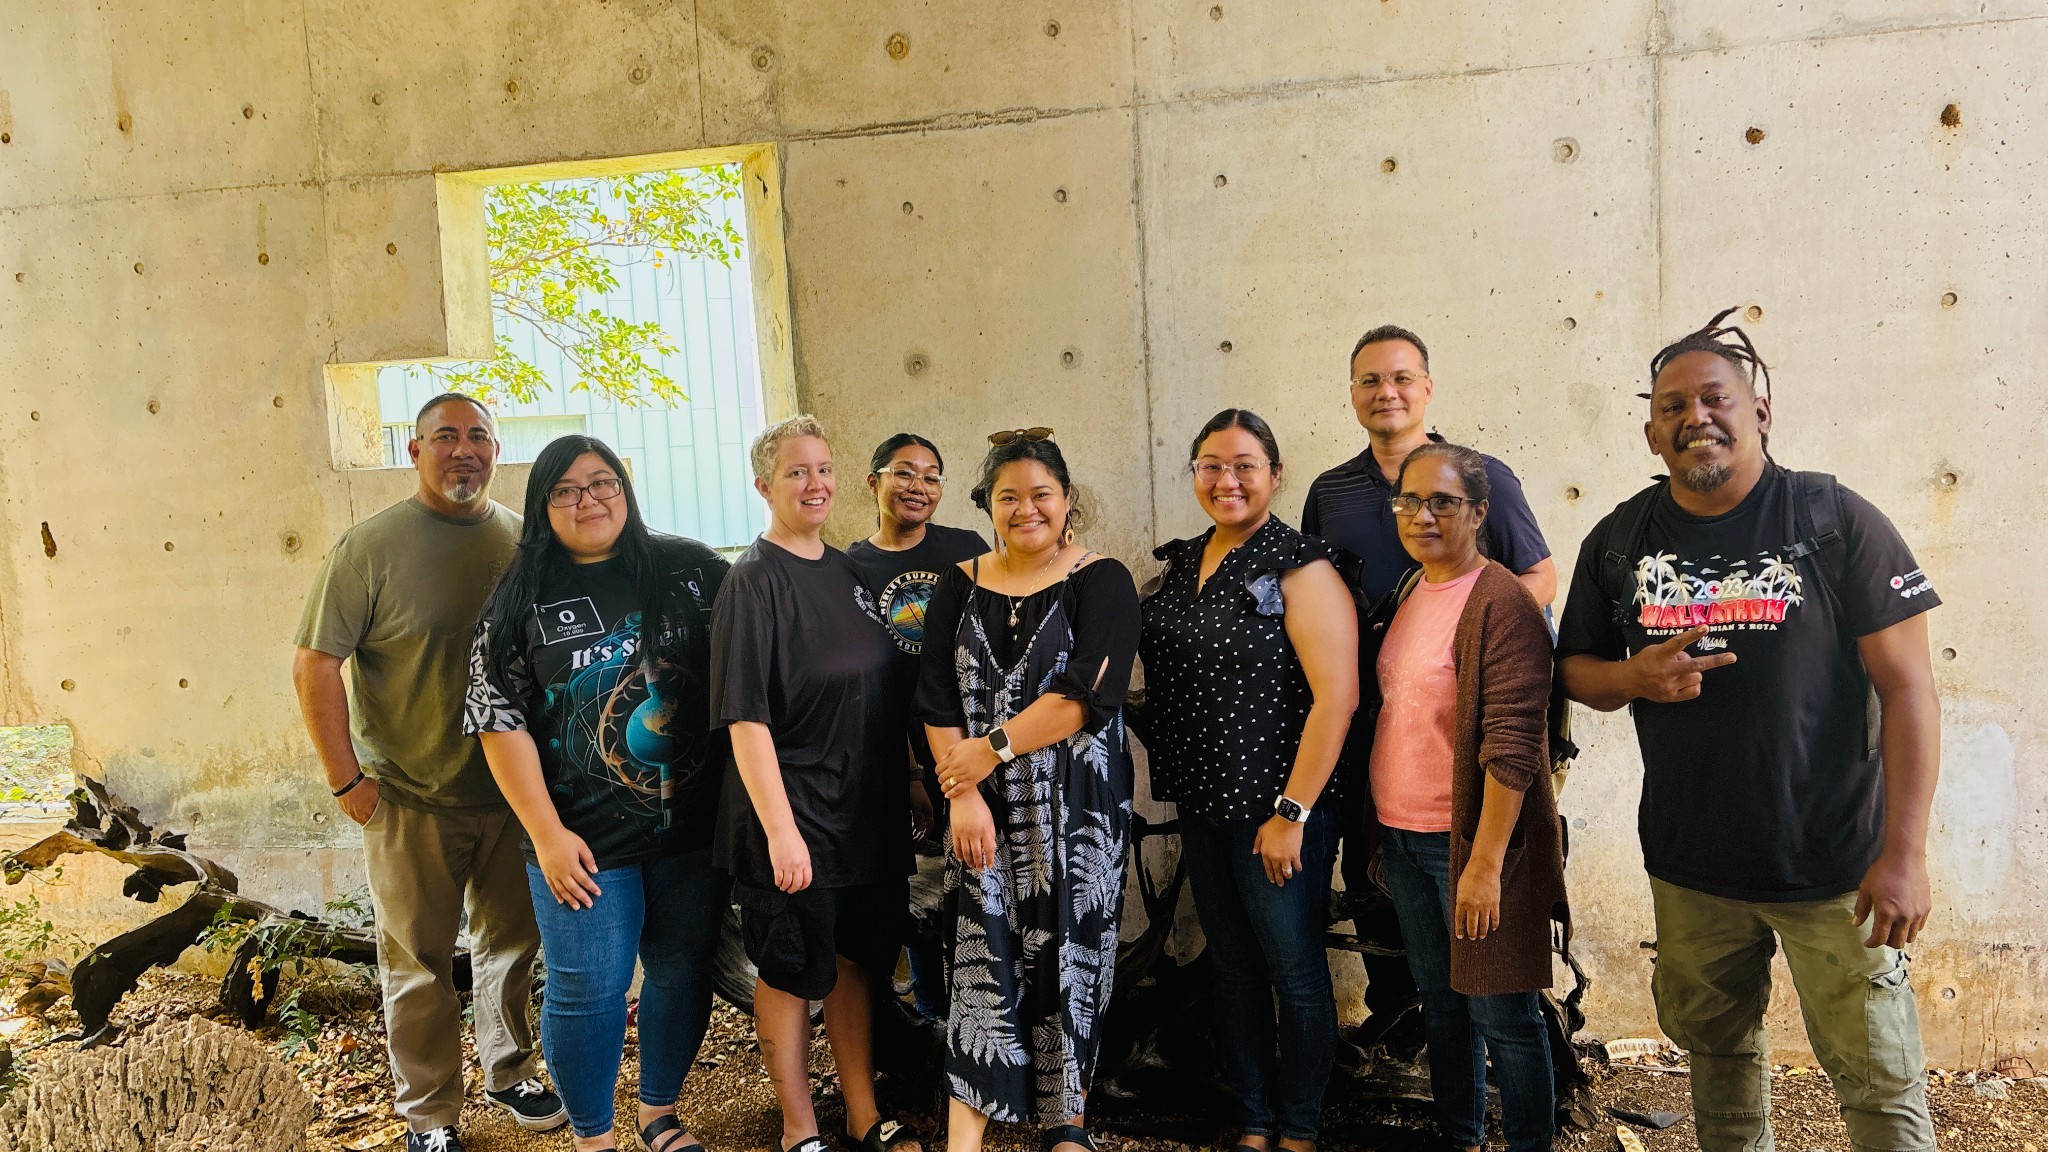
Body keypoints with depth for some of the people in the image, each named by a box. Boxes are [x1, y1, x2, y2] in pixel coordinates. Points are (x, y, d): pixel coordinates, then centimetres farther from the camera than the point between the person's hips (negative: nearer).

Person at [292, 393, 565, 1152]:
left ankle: (509, 1073, 38)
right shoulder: (371, 545, -11)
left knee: (512, 943, 18)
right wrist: (346, 781, -12)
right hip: (412, 801, -3)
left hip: (512, 791, 4)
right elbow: (314, 666, -10)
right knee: (420, 963, 8)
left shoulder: (524, 540, 1)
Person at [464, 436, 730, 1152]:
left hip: (691, 827, 2)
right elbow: (500, 721, -4)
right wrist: (547, 834, -10)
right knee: (588, 990, 4)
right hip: (584, 841, -2)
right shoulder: (522, 602, -2)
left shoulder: (689, 570, 1)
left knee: (684, 973, 13)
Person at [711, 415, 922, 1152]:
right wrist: (780, 828, -22)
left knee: (855, 959, 17)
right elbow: (745, 716, -18)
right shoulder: (755, 580, -13)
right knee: (791, 974, 8)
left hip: (868, 809, 7)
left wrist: (907, 782, 15)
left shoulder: (847, 571, 7)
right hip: (794, 819, -6)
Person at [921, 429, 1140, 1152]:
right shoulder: (960, 587, 7)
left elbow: (1085, 694, -16)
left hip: (1077, 810, -2)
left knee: (1069, 953, 6)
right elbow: (937, 702, 1)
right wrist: (963, 793, -10)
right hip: (984, 813, 2)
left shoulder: (1102, 583, -3)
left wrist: (991, 749, -15)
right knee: (984, 957, 1)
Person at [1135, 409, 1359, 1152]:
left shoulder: (1299, 569, -12)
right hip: (1202, 807, 7)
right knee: (1232, 969, 17)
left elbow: (1336, 695, -18)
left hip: (1277, 811, -7)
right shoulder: (1179, 566, 9)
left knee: (1295, 973, 7)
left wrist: (1292, 813, -18)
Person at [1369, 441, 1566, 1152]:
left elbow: (1512, 744, -19)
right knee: (1440, 1003, 18)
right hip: (1402, 839, 8)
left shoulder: (1500, 602, -14)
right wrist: (1383, 838, 14)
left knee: (1502, 1014, 4)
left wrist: (1485, 863, -23)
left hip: (1471, 841, -8)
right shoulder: (1408, 598, 10)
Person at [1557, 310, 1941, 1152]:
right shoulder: (1619, 541, 2)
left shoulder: (1836, 521, -9)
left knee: (1879, 1080, 3)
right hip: (1690, 867, 4)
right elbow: (1574, 667, 10)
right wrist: (1635, 677, -13)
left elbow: (1907, 686, -10)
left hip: (1833, 863, -3)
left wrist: (1905, 853, -15)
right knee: (1717, 1047, 19)